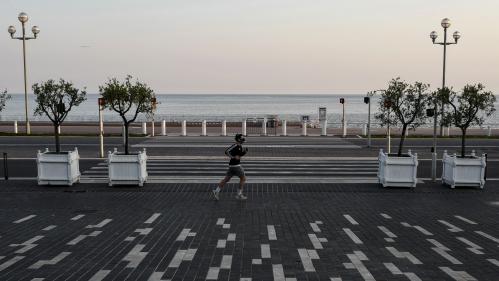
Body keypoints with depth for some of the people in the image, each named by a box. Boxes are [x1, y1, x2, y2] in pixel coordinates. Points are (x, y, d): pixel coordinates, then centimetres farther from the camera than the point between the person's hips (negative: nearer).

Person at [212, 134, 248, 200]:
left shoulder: (240, 146, 12)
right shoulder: (235, 146, -16)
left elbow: (240, 155, 24)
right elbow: (226, 152, -24)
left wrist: (245, 152, 5)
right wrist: (233, 157, -25)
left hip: (232, 165, 9)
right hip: (235, 165, -9)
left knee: (226, 179, 10)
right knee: (243, 178, 1)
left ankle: (216, 191, 11)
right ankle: (239, 194, 7)